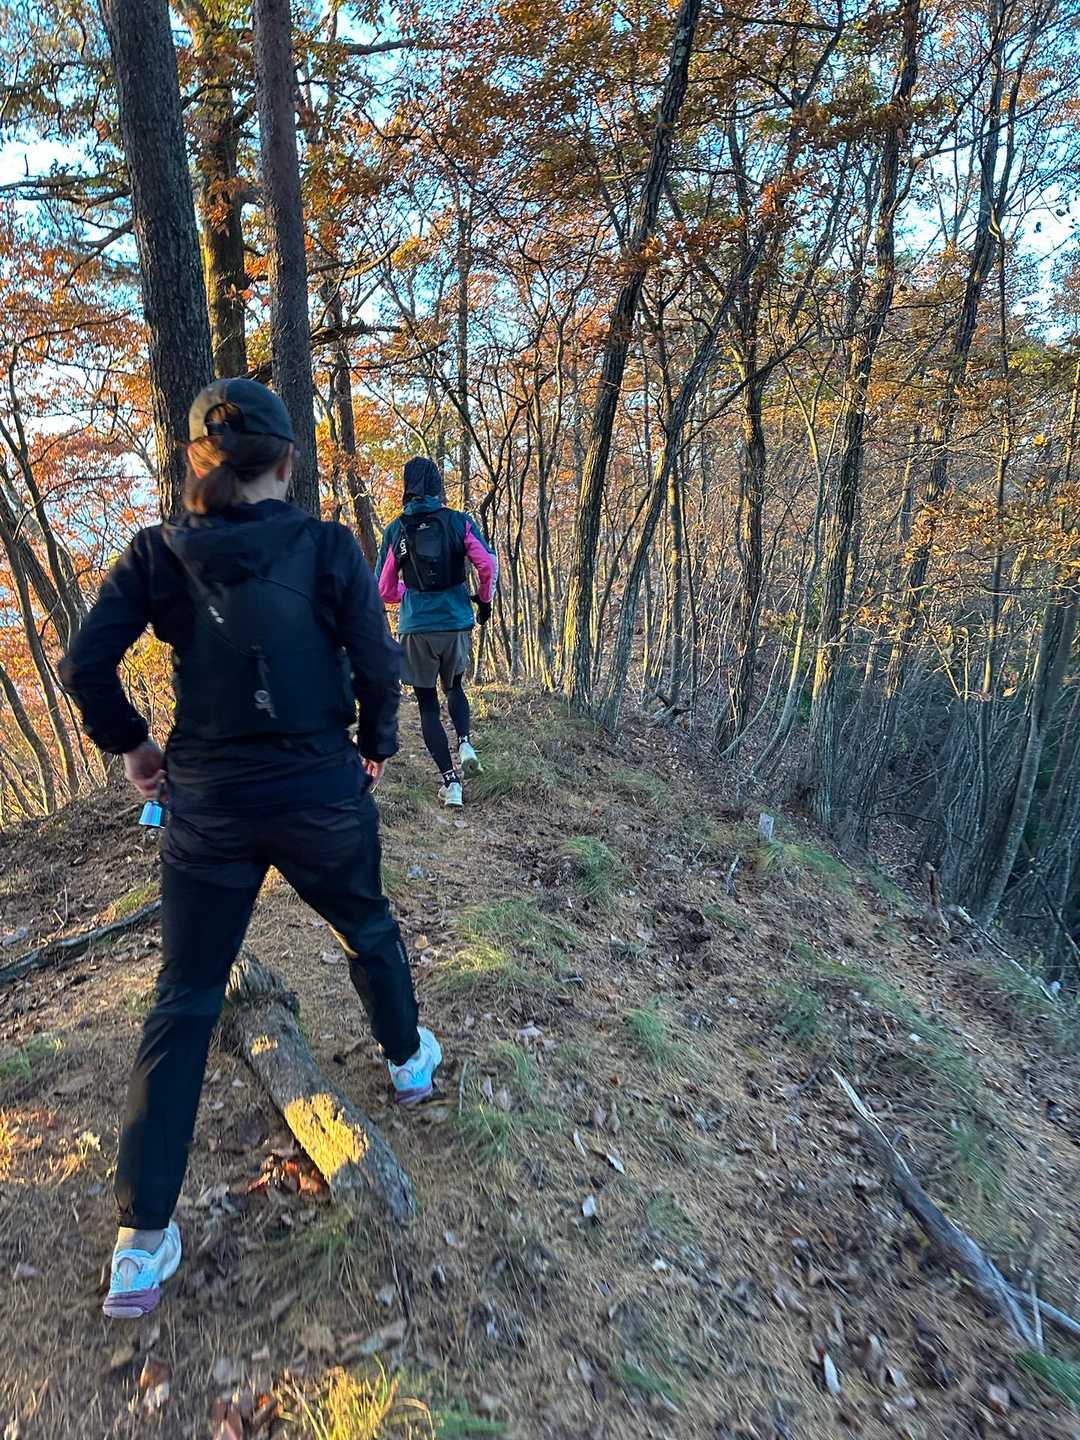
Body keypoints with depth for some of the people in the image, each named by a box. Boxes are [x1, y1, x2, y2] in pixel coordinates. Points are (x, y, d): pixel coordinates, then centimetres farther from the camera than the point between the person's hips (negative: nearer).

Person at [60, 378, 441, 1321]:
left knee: (184, 1004, 12)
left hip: (209, 805, 2)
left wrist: (131, 745, 9)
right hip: (322, 793, -1)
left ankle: (142, 1240, 18)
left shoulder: (159, 553, -3)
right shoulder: (327, 547, -8)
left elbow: (87, 663, -8)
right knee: (371, 933, 26)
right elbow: (378, 664, -10)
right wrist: (376, 746, 8)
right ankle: (410, 1059, 50)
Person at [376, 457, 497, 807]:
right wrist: (484, 600, 8)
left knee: (427, 704, 9)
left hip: (416, 628, -1)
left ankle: (450, 781, 5)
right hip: (457, 623, 1)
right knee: (454, 687, 26)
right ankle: (465, 742, 0)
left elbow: (384, 589, 5)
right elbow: (488, 564, -10)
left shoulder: (396, 530, 2)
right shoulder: (460, 522, -1)